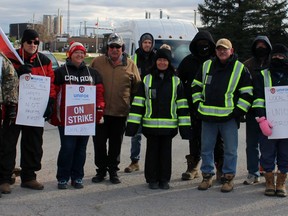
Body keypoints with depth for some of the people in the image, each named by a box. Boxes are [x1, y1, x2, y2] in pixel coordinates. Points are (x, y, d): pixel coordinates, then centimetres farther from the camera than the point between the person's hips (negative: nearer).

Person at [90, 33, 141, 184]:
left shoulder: (130, 65, 3)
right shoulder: (98, 62, 2)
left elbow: (137, 87, 8)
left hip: (120, 112, 0)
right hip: (100, 111, 0)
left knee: (116, 143, 10)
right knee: (99, 142, 6)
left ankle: (113, 170, 24)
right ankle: (101, 170, 22)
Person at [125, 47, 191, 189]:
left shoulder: (176, 82, 6)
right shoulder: (147, 80, 5)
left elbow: (182, 105, 3)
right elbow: (138, 103, 2)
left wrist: (184, 125, -3)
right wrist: (132, 124, -4)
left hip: (169, 125, 0)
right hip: (151, 124, 0)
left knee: (166, 152, 8)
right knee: (152, 151, 6)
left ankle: (164, 179, 19)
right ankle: (152, 179, 18)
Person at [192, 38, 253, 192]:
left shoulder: (240, 69, 1)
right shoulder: (206, 66, 10)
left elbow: (247, 93, 0)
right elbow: (196, 86, 19)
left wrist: (238, 111, -8)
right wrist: (199, 103, 8)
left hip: (229, 116, -3)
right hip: (207, 116, 3)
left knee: (230, 149, 2)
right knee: (206, 148, 8)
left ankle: (228, 177, 15)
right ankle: (207, 176, 21)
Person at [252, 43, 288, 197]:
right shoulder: (262, 76, 7)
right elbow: (258, 99, -2)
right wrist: (262, 119, -14)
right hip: (267, 124, -1)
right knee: (267, 154, 3)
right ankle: (269, 183, 17)